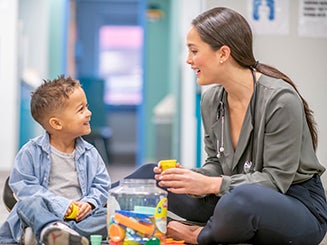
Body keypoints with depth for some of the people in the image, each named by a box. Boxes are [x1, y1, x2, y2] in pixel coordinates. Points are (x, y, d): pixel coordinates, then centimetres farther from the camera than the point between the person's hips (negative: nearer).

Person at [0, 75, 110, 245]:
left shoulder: (90, 153, 10)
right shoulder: (31, 152, -2)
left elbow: (101, 185, 11)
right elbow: (23, 185, -9)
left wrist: (89, 203, -12)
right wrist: (61, 205, -19)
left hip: (79, 215, 3)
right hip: (44, 212, -3)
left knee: (107, 216, -24)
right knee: (28, 203, -33)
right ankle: (51, 229, -61)